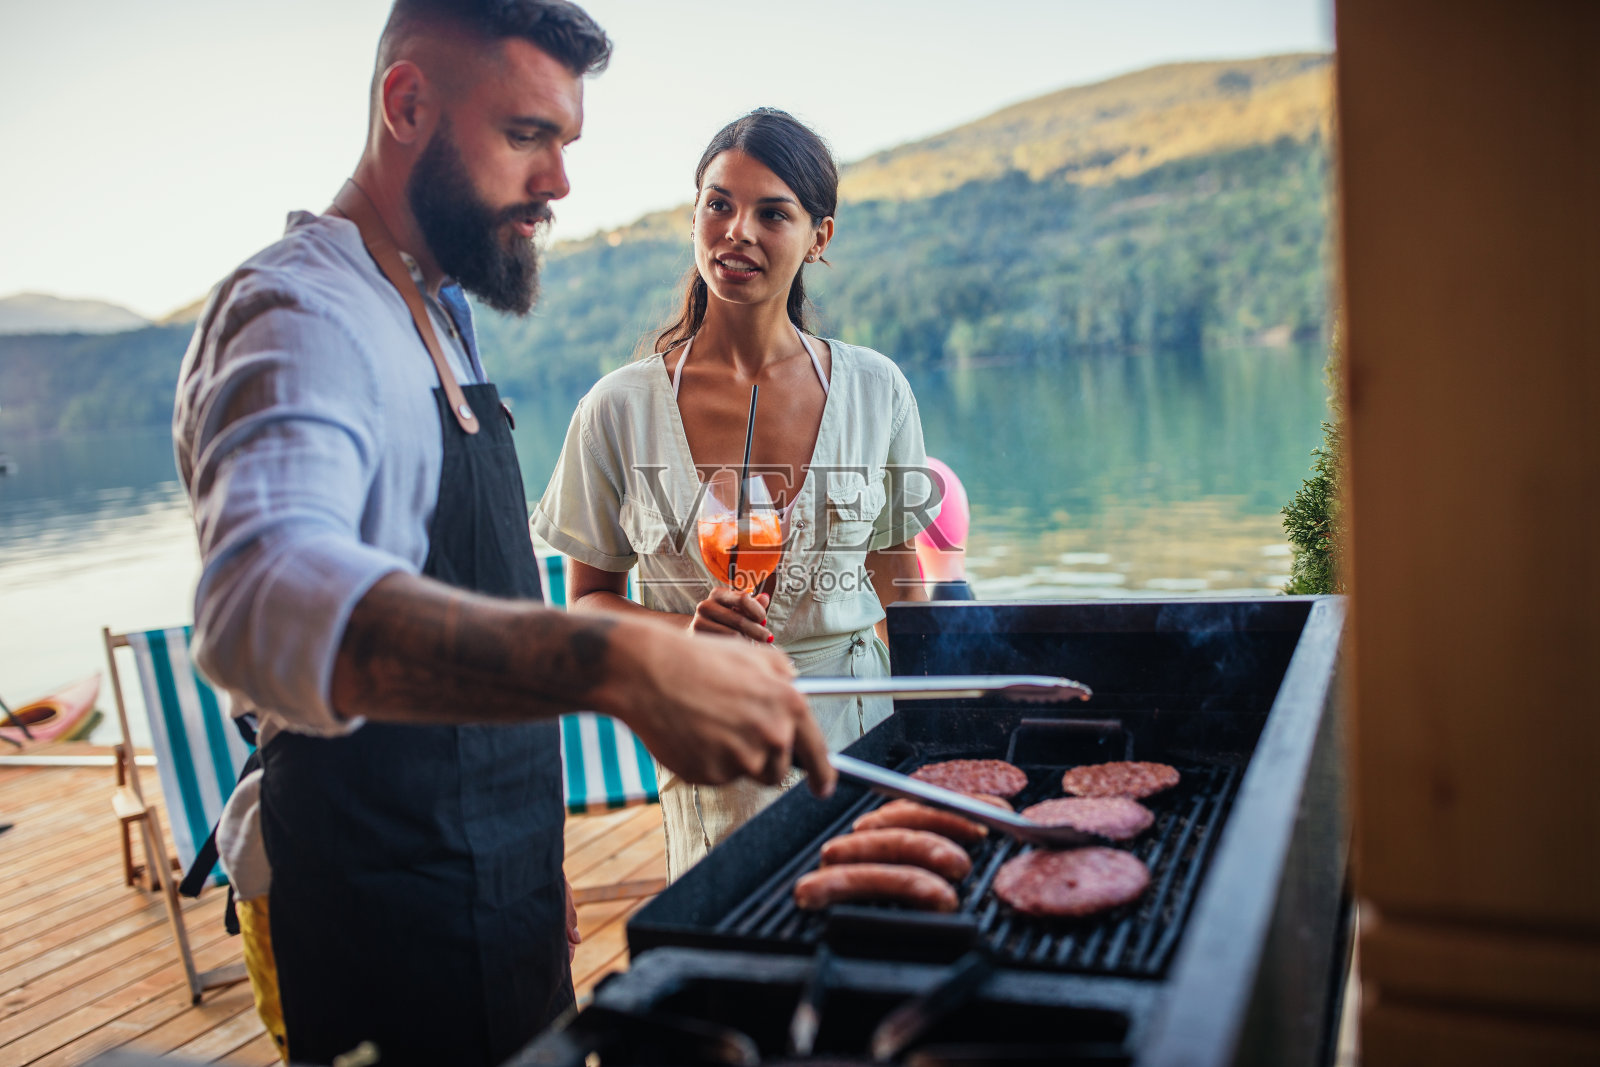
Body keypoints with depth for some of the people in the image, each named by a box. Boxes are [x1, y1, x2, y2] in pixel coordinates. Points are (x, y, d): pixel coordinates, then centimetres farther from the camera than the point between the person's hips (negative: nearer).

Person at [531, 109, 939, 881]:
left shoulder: (876, 391, -1)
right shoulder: (620, 410, -6)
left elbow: (900, 587, 8)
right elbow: (588, 603, 2)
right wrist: (688, 629, -17)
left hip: (866, 736, 2)